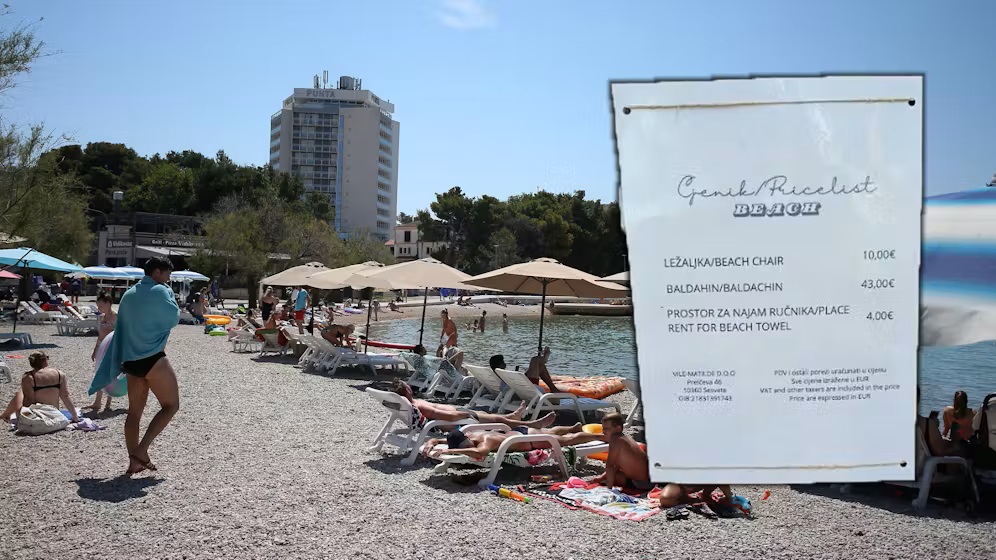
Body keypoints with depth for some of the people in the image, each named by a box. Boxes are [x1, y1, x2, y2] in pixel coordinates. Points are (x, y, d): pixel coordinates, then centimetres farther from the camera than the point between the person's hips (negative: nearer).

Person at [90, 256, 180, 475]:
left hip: (131, 361, 8)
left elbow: (120, 330, 17)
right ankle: (141, 450, -7)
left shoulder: (128, 295, 15)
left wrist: (118, 366, 21)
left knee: (134, 411, 11)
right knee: (171, 405, 3)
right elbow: (174, 318, -2)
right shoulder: (159, 291, -9)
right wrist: (169, 294, 9)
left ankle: (134, 460, 12)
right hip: (153, 359, -8)